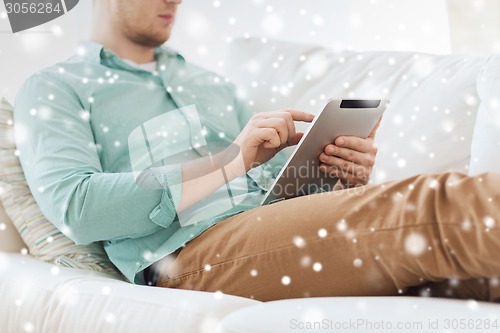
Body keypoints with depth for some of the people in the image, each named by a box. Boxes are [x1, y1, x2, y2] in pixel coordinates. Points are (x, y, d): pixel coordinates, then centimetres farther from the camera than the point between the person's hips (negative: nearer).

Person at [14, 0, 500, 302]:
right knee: (428, 209, -28)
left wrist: (345, 177, -2)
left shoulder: (209, 84, 31)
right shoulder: (53, 90, 12)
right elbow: (74, 208, -8)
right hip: (193, 249, -6)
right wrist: (230, 164, -13)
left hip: (284, 231, 7)